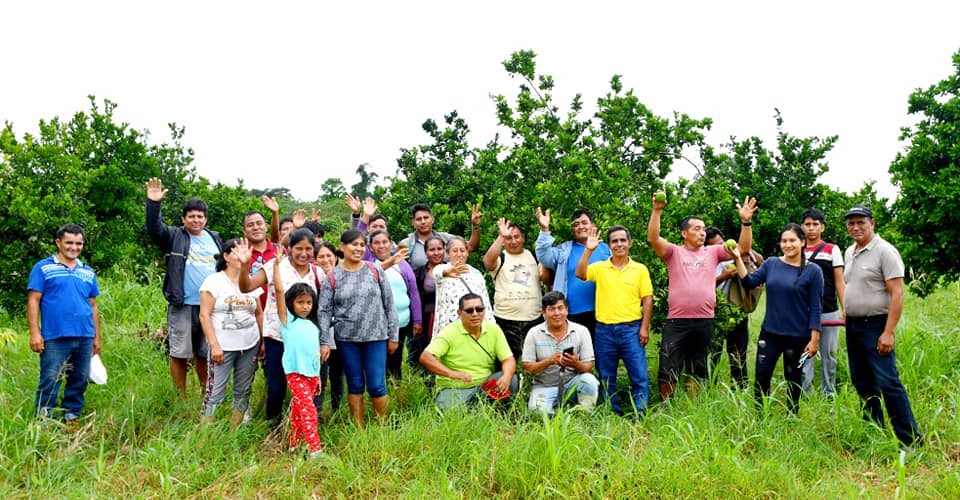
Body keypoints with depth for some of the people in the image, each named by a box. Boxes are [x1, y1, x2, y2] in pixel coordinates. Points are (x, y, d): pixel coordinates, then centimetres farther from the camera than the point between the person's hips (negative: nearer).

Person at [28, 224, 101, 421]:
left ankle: (72, 417, 21)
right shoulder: (43, 268, 3)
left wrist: (97, 337, 15)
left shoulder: (88, 272, 16)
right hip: (55, 338, -4)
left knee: (79, 382, 10)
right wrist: (35, 333, -10)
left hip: (84, 338, 5)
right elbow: (33, 301, -2)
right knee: (49, 382, -5)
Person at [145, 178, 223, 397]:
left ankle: (205, 394, 26)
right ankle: (181, 398, 13)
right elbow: (154, 229, -19)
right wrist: (153, 204, -33)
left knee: (204, 353, 14)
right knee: (180, 353, 2)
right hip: (182, 305, -4)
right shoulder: (175, 237, 0)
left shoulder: (214, 239, 12)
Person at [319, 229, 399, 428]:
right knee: (355, 386, 9)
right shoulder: (332, 277, 1)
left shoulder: (375, 271, 2)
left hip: (376, 337, 0)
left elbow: (389, 305, 4)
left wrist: (393, 336, 2)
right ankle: (359, 429, 20)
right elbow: (324, 311, 1)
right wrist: (324, 342, -6)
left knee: (377, 385, -1)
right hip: (346, 339, 1)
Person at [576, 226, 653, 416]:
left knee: (639, 375, -2)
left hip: (631, 329, -1)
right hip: (604, 330, 1)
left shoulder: (640, 269, 4)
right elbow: (580, 274, -12)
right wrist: (589, 249, -16)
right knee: (606, 378, 9)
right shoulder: (599, 268, 5)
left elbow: (647, 300, 2)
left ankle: (640, 414, 6)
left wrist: (645, 328, -4)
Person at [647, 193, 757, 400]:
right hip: (677, 322, -3)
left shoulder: (712, 252, 10)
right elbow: (653, 238, -14)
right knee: (668, 372, 1)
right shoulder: (674, 252, 2)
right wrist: (657, 210, -25)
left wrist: (746, 221, -10)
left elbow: (743, 248, 3)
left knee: (697, 372, 15)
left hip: (704, 322, 3)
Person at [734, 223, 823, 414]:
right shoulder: (771, 264, 4)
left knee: (793, 379, 12)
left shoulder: (812, 271, -6)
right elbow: (749, 282, -2)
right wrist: (738, 258, -13)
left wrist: (814, 339, -11)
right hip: (770, 332, 3)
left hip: (798, 336, -3)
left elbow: (815, 307, -7)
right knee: (761, 376, 3)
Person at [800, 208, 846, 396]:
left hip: (829, 312, -1)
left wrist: (845, 308, -7)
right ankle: (804, 393, 8)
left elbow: (839, 281, 1)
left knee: (829, 355, 6)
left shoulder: (832, 250, 4)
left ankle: (829, 393, 15)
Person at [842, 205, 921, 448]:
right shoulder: (849, 252, 13)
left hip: (875, 326, -8)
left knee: (887, 383, -12)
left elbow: (897, 294, -17)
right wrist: (846, 315, 12)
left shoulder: (885, 251, -12)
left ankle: (911, 440, -4)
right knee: (862, 382, 14)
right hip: (853, 326, 8)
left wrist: (889, 332, -22)